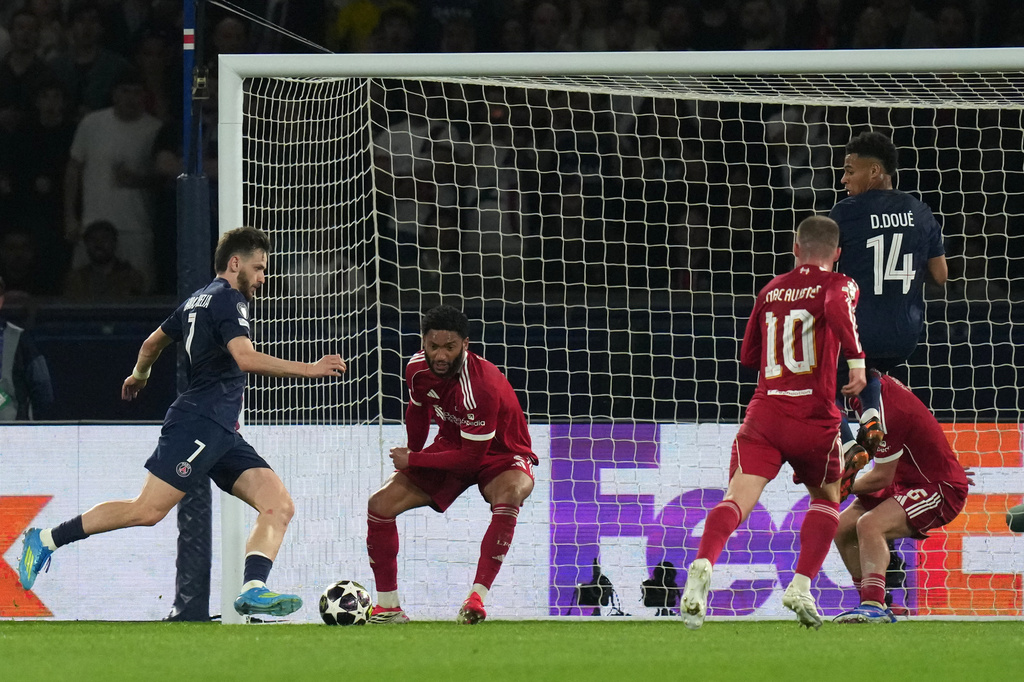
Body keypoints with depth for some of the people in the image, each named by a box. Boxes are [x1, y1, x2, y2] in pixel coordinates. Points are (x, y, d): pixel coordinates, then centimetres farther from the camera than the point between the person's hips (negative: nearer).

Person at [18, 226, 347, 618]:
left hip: (221, 436, 10)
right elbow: (246, 358, -23)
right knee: (148, 510, -16)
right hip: (199, 423, -10)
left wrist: (139, 375, 56)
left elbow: (153, 343, 36)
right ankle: (47, 539, -6)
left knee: (280, 505, -5)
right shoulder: (228, 299, -6)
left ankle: (253, 590, -22)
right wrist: (309, 369, -23)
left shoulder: (198, 301, 24)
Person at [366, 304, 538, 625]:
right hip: (452, 446, 6)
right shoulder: (418, 368, -14)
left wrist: (412, 460, -21)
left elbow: (470, 458, -30)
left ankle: (476, 598, -41)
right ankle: (388, 607, 2)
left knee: (509, 495, -40)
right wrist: (410, 456, 20)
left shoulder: (480, 387, -35)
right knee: (380, 503, -9)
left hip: (499, 455, -6)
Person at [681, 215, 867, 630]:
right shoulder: (838, 284, 5)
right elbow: (837, 307, -22)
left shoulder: (771, 291, 18)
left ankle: (702, 565, -41)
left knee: (737, 499, -13)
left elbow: (748, 356, 27)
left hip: (764, 412, 2)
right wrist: (856, 358, -29)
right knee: (826, 499, 22)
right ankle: (801, 586, 6)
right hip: (814, 417, -2)